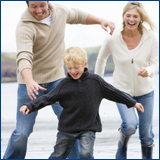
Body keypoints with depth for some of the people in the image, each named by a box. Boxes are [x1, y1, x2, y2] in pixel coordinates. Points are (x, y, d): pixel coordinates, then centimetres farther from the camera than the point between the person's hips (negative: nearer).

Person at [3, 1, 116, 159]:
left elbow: (78, 16, 21)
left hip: (56, 78, 4)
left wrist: (101, 20, 9)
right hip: (31, 82, -4)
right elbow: (24, 58, -35)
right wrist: (29, 82, -52)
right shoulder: (25, 27, -21)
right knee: (22, 132, -7)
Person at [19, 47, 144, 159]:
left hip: (88, 128, -1)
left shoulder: (95, 81, -2)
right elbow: (47, 98, -6)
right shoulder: (64, 85, -3)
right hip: (67, 128, 1)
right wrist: (29, 106, -18)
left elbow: (114, 92, 8)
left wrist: (133, 103, 15)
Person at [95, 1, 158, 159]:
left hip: (145, 91, 2)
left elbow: (155, 63, -6)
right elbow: (101, 59, 4)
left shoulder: (150, 37, -13)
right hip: (122, 90, -2)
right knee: (130, 125, -25)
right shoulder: (112, 40, -14)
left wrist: (149, 71, -30)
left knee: (146, 135, 9)